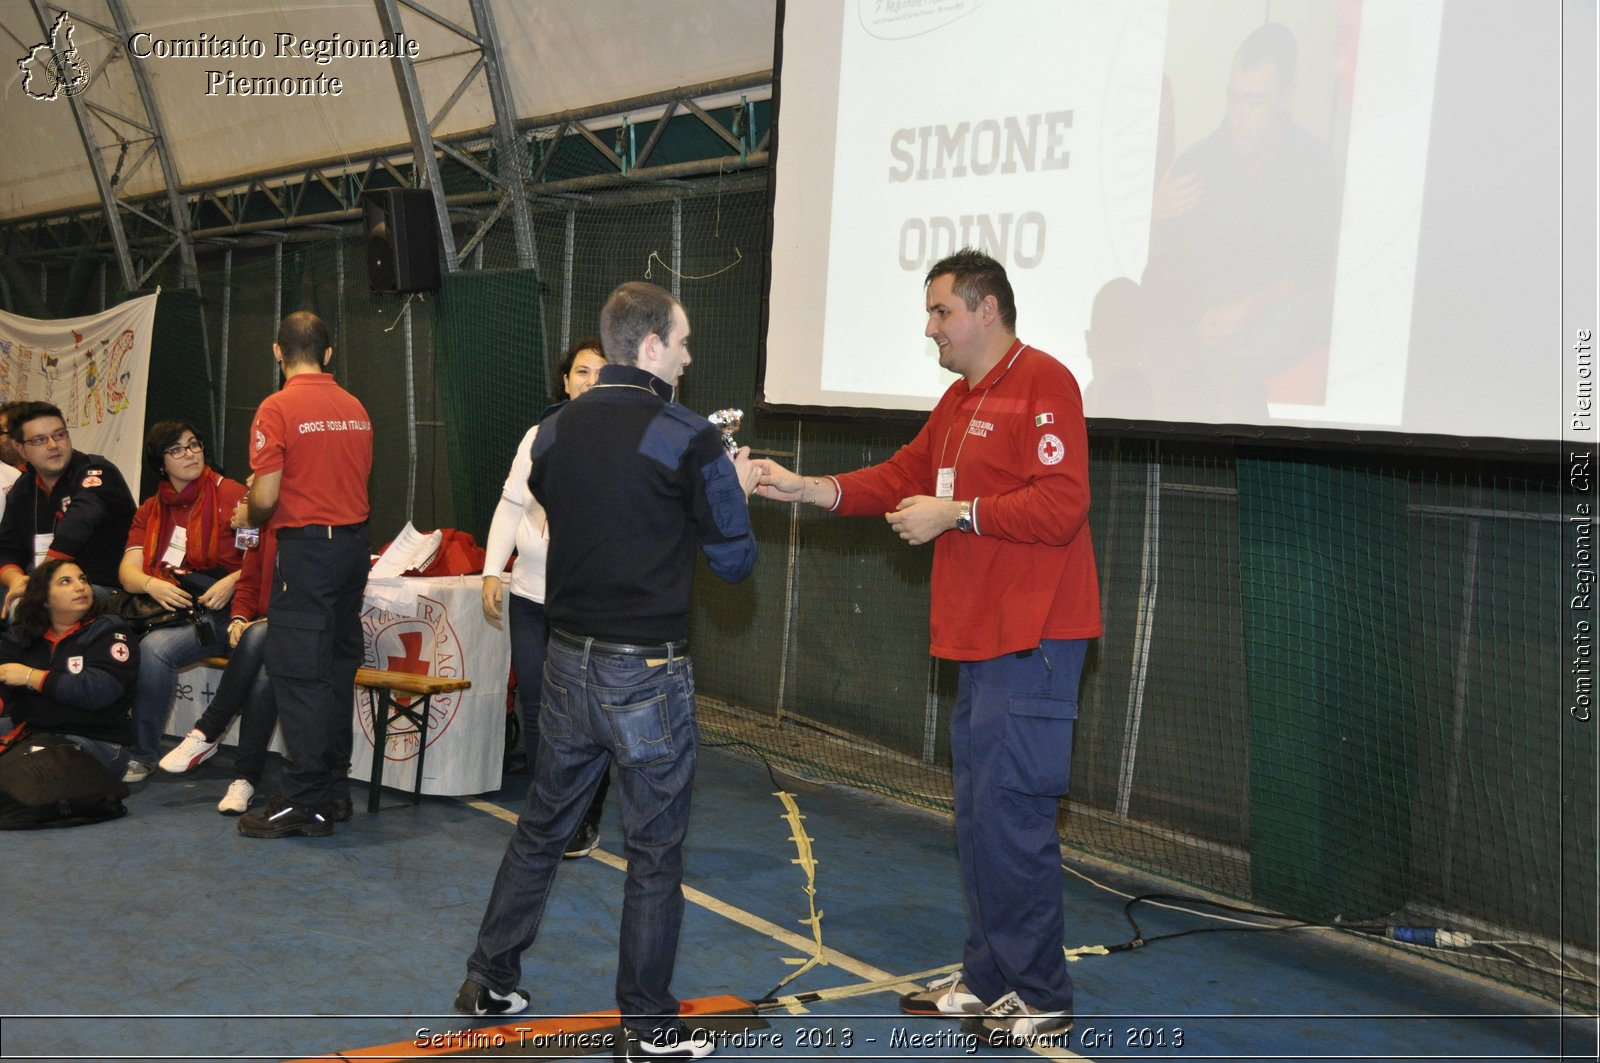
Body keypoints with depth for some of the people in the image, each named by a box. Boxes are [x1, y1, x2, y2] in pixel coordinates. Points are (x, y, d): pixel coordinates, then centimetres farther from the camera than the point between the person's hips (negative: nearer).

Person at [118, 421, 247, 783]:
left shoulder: (230, 494, 2)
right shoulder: (151, 510, 18)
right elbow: (128, 570, 8)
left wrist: (232, 581, -20)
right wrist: (152, 584, -14)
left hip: (215, 608, -5)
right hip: (163, 605, 5)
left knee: (155, 647, -31)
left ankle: (142, 756, -16)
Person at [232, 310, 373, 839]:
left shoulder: (278, 409, -11)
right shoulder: (356, 409, 8)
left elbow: (265, 497, -14)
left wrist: (247, 519, 7)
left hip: (305, 545, -7)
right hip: (354, 541, 7)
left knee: (299, 674, -2)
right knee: (339, 666, 13)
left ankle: (305, 802, -1)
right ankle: (335, 789, 21)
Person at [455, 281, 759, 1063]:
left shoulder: (554, 432, 3)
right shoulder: (688, 439, -14)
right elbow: (734, 561, -9)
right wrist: (736, 489, 10)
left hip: (568, 660, 6)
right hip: (647, 673, -6)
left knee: (542, 827, 20)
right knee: (654, 852, 6)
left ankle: (490, 982, 31)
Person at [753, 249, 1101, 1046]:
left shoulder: (1042, 384, -12)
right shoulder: (961, 400, 18)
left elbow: (1061, 505, -21)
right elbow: (902, 477, 18)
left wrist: (957, 514, -16)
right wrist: (804, 488, 10)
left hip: (1032, 642, -10)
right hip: (980, 640, 10)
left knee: (1012, 815, -6)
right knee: (977, 815, 14)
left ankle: (1041, 998, 7)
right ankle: (987, 981, 26)